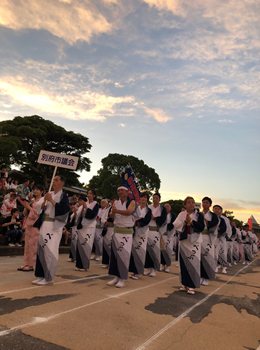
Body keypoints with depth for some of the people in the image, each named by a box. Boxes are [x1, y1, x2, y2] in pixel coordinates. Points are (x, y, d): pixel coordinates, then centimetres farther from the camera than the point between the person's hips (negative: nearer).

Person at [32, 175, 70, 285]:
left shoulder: (63, 196, -3)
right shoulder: (49, 194, 15)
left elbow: (65, 209, -18)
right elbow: (40, 208, 16)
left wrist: (51, 200, -15)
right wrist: (44, 201, -3)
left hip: (54, 226, -7)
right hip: (44, 224, 7)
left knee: (49, 251, -5)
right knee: (41, 249, 8)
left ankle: (49, 277, 6)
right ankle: (41, 275, 19)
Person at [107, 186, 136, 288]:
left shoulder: (131, 202, -3)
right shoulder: (116, 203, 10)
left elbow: (129, 212, -23)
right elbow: (111, 215, -3)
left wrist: (117, 210, -36)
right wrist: (112, 212, -26)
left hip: (127, 232, -4)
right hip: (116, 230, 5)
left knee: (124, 255, -6)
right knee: (114, 253, 5)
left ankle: (122, 279, 4)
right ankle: (116, 277, 17)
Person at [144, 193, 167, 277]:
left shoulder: (162, 209, 4)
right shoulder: (148, 207, 10)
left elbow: (162, 219, -7)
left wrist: (153, 218, -9)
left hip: (156, 231, -3)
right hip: (148, 230, 3)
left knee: (155, 249, -4)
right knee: (148, 249, 2)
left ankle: (154, 269, 6)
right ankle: (149, 268, 13)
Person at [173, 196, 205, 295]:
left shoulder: (199, 215, 1)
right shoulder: (182, 214, 7)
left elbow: (201, 227, -9)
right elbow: (176, 225, -3)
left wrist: (191, 221, -15)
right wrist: (185, 221, -15)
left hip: (194, 241, -2)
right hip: (184, 240, 3)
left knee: (193, 262, -7)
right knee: (183, 262, 5)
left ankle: (191, 286, 3)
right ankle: (185, 284, 18)